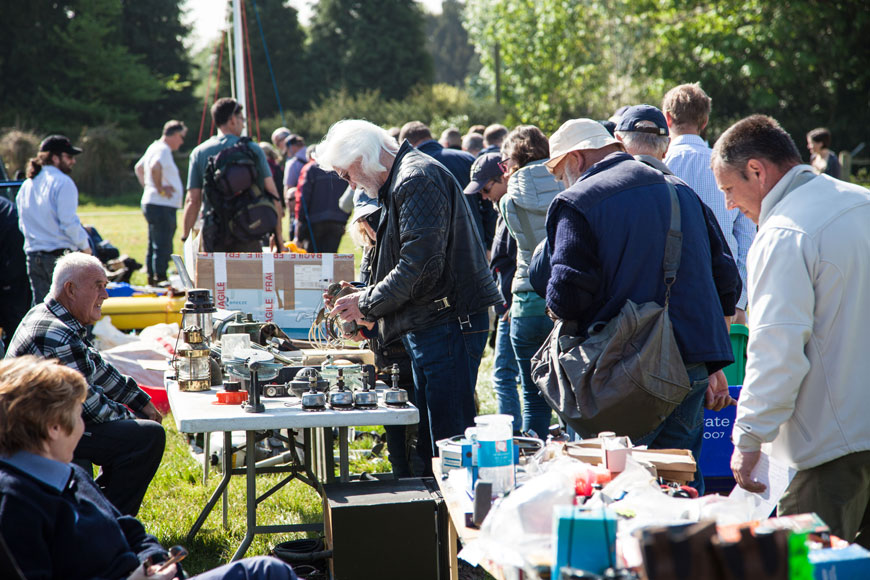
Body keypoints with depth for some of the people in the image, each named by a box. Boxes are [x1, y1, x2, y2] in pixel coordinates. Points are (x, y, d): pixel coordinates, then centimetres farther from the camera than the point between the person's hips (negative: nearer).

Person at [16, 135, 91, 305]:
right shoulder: (62, 182, -11)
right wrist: (84, 245, -2)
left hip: (33, 257, 7)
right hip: (62, 256, -7)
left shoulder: (26, 186, 13)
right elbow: (69, 223, -15)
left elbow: (22, 224, 16)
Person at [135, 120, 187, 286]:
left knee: (154, 246, 16)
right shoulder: (163, 150, -13)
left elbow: (139, 167, 31)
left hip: (151, 204, 11)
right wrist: (160, 189, -23)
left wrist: (147, 185, 23)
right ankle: (160, 279, -13)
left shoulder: (154, 147, 18)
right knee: (163, 247, -11)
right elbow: (155, 167, -33)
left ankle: (152, 279, 21)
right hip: (162, 206, -11)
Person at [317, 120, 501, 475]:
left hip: (448, 323, -11)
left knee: (449, 441, -10)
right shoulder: (400, 182, 20)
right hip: (428, 326, 11)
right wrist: (367, 306, 14)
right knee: (428, 443, 14)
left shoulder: (417, 179, -13)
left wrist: (367, 303, -10)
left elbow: (419, 265, -21)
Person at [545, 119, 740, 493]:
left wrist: (556, 306, 10)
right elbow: (725, 278, 18)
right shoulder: (681, 191, 17)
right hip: (694, 369, 6)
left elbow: (567, 297, -15)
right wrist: (714, 367, 23)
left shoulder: (576, 203, -4)